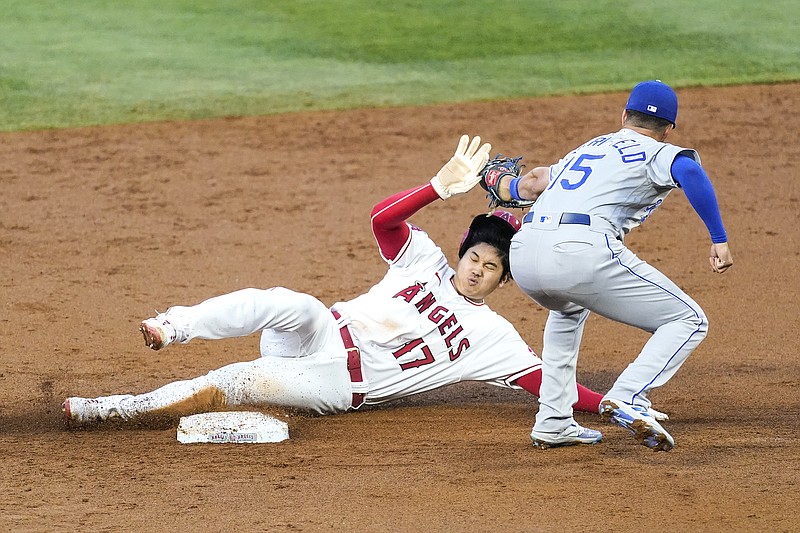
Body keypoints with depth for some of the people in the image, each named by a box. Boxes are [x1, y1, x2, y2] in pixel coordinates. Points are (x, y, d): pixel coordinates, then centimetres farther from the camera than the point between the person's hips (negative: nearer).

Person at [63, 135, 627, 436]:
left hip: (339, 385, -1)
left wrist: (611, 404, -13)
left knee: (230, 384, -24)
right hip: (319, 332, 1)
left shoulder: (492, 335, 7)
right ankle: (174, 326, -42)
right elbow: (383, 215, -4)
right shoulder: (426, 261, 11)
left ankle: (115, 410, -26)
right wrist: (441, 186, -19)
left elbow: (546, 381, -1)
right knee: (293, 304, -36)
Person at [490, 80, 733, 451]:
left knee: (569, 309, 40)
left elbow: (535, 181, 49)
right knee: (689, 322, 6)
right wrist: (719, 240, -10)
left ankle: (553, 422, 27)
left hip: (523, 255, 7)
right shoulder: (658, 153, 14)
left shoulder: (588, 148, 33)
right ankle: (628, 398, -17)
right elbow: (689, 171, -10)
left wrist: (504, 185, 72)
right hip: (583, 253, -7)